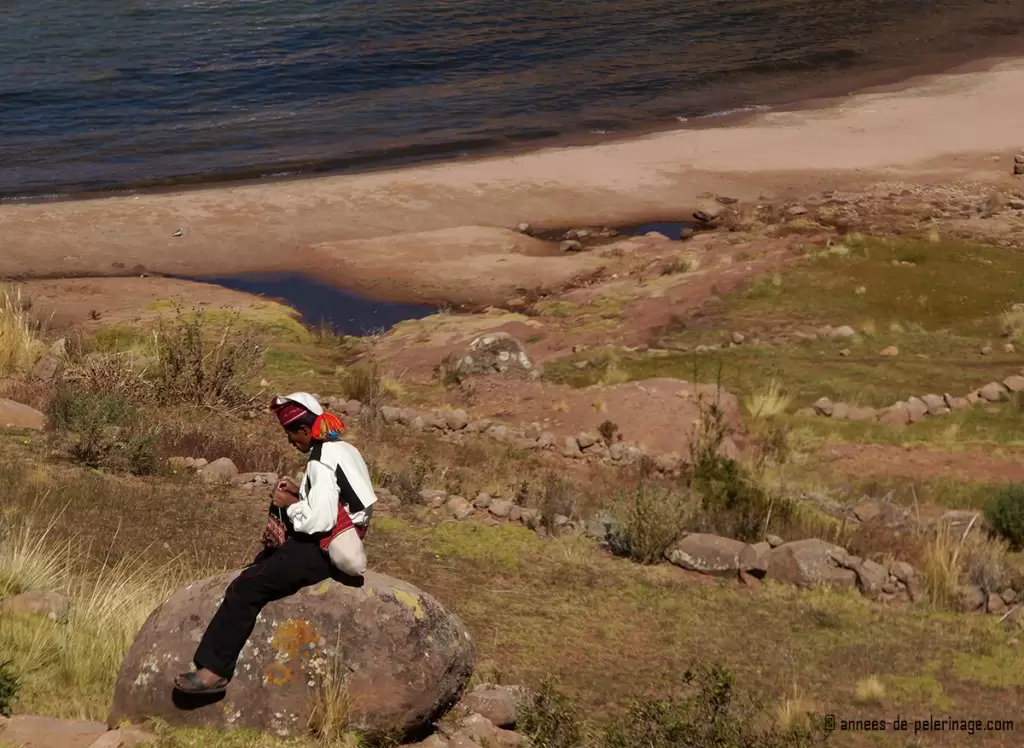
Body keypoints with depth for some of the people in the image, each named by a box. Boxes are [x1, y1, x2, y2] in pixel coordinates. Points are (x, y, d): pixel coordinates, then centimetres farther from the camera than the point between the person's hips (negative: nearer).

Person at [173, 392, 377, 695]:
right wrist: (300, 492, 8)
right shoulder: (343, 449, 11)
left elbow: (319, 519, -27)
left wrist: (290, 503, -10)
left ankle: (214, 669, -15)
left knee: (246, 588, -15)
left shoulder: (322, 462, -19)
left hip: (321, 551, -11)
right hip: (341, 542, 11)